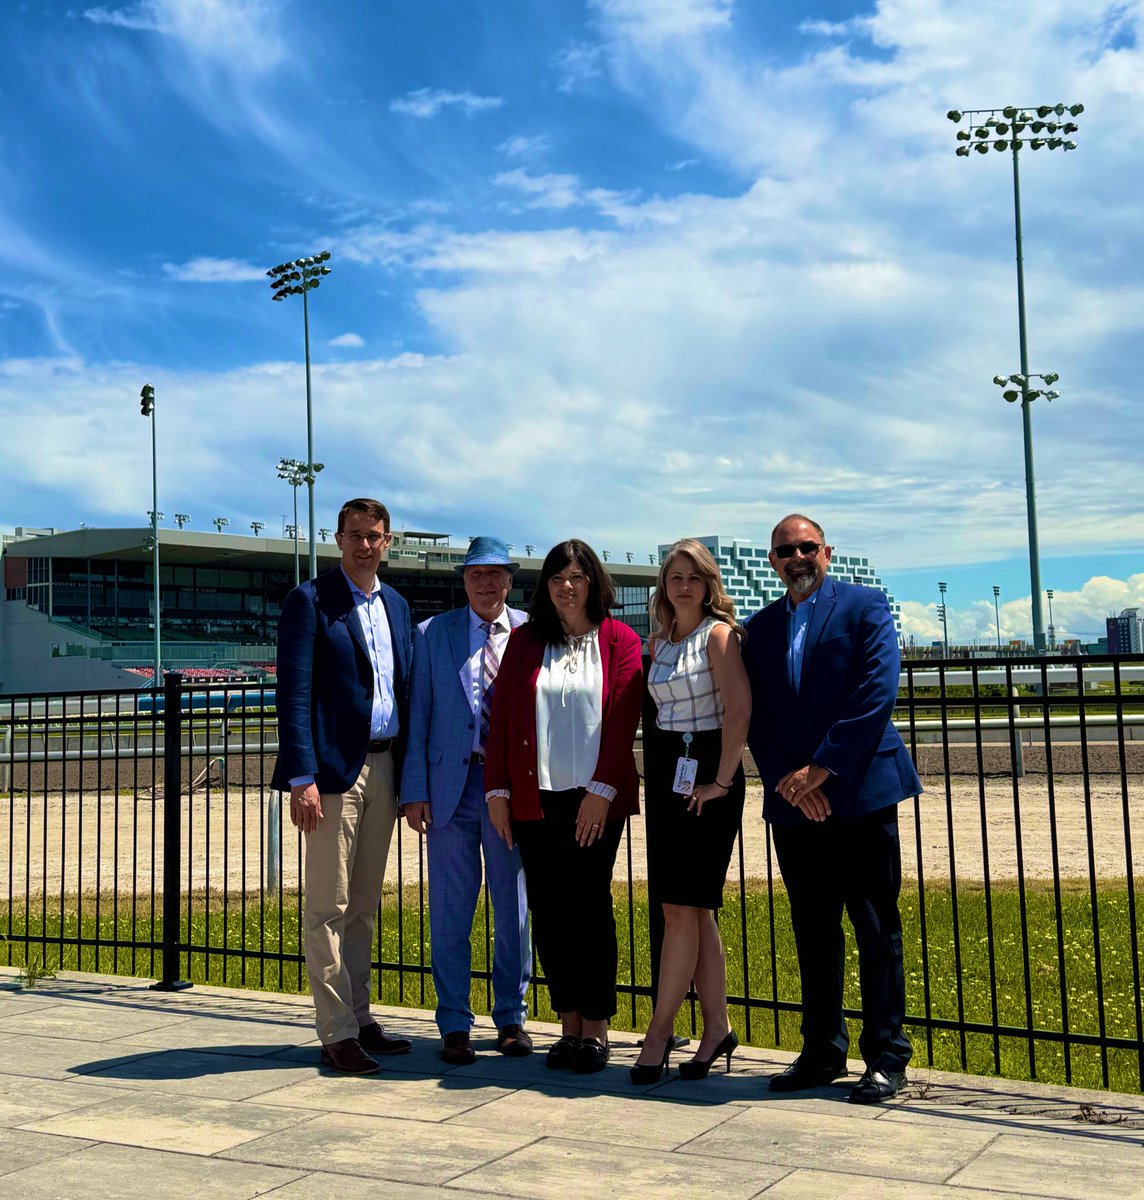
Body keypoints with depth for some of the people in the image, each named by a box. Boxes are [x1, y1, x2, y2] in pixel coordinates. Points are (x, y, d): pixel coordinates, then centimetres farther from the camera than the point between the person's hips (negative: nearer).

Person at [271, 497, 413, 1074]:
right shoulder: (310, 600, -5)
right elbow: (293, 693, -10)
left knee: (364, 906, 14)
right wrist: (302, 777, -18)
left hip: (383, 768, 7)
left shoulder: (395, 605, 15)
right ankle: (336, 1034, 5)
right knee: (328, 907, -2)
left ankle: (359, 1020, 23)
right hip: (334, 769, -6)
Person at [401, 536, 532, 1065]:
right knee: (450, 911, 5)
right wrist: (414, 791, -2)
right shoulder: (431, 635, 5)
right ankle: (454, 1025, 17)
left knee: (514, 908, 9)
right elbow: (418, 717, 3)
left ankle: (510, 1017, 24)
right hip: (451, 783, 0)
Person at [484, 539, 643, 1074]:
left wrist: (603, 789, -10)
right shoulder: (524, 641, 10)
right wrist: (498, 789, 1)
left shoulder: (618, 639, 3)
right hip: (535, 797, 3)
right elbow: (503, 718, 8)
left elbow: (623, 717, -4)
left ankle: (596, 1028, 9)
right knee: (548, 913, 5)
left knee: (589, 907, -1)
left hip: (596, 798, -3)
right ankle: (569, 1024, 16)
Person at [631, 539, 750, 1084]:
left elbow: (739, 709, -18)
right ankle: (717, 1026, 18)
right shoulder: (658, 642, 13)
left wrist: (722, 780, -18)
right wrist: (651, 770, 11)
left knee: (682, 908, -6)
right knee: (692, 908, 9)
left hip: (706, 775, -7)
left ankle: (659, 1032, 2)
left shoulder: (718, 634, -9)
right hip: (665, 772, 7)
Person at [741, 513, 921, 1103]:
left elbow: (877, 694, -10)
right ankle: (822, 1052, 21)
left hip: (859, 793, -4)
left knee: (876, 930, 1)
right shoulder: (759, 628, 13)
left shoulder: (864, 606, 0)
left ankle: (886, 1058, 10)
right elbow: (755, 717, 9)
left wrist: (821, 769, -14)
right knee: (812, 933, 11)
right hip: (792, 801, 4)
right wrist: (785, 780, -6)